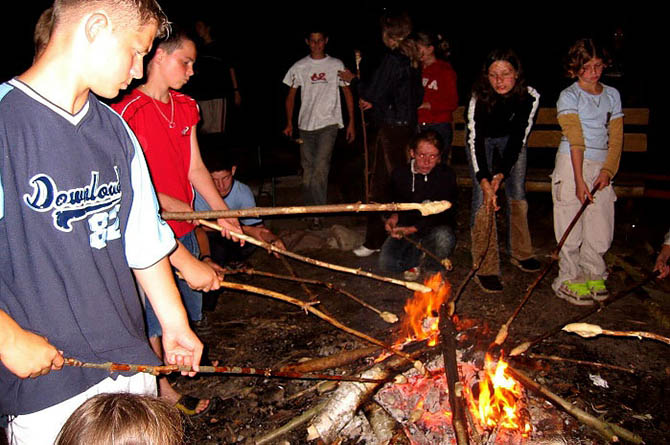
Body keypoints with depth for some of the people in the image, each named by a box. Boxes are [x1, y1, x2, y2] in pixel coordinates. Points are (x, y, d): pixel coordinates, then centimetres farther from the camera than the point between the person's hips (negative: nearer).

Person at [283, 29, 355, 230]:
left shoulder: (337, 65, 6)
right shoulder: (299, 67, 8)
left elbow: (347, 93, 10)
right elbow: (291, 96, 13)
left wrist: (351, 122, 5)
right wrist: (289, 123, 4)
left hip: (329, 123, -2)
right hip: (306, 124, 3)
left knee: (320, 167, -16)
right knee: (307, 169, 6)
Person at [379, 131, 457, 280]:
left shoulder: (446, 175, -12)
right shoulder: (400, 174, -2)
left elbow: (443, 213, -14)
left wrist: (413, 229, -27)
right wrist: (394, 216, -6)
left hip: (436, 228, -2)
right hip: (405, 229, 2)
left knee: (443, 237, -38)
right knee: (386, 263, -22)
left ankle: (432, 271, -7)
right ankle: (415, 257, 10)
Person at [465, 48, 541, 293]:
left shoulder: (530, 96, -26)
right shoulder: (479, 98, -33)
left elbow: (519, 137, -23)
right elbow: (475, 140, -32)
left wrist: (502, 173, -33)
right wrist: (484, 180, -42)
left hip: (511, 140, 3)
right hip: (482, 141, -3)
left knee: (517, 194, 6)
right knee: (483, 198, -14)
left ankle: (520, 254, 27)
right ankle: (485, 269, -11)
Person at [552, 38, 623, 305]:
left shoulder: (612, 95, 13)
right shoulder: (569, 96, -1)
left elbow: (616, 137, 10)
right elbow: (575, 140, -11)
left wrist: (608, 170, -5)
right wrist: (579, 179, -17)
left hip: (601, 166, 4)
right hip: (571, 163, -4)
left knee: (601, 228, 3)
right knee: (571, 226, -2)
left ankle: (593, 274, 23)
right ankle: (569, 278, 12)